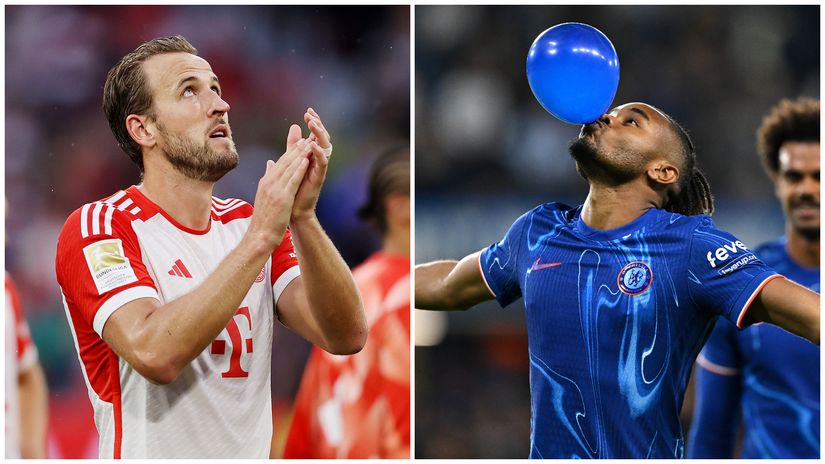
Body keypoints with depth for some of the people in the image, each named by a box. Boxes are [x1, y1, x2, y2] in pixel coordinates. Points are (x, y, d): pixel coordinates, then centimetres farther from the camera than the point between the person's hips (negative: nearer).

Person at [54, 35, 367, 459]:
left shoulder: (247, 223, 9)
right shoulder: (96, 228, -6)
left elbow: (346, 336, -3)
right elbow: (154, 353, -23)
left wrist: (303, 217, -15)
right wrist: (261, 238, -21)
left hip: (252, 451, 4)